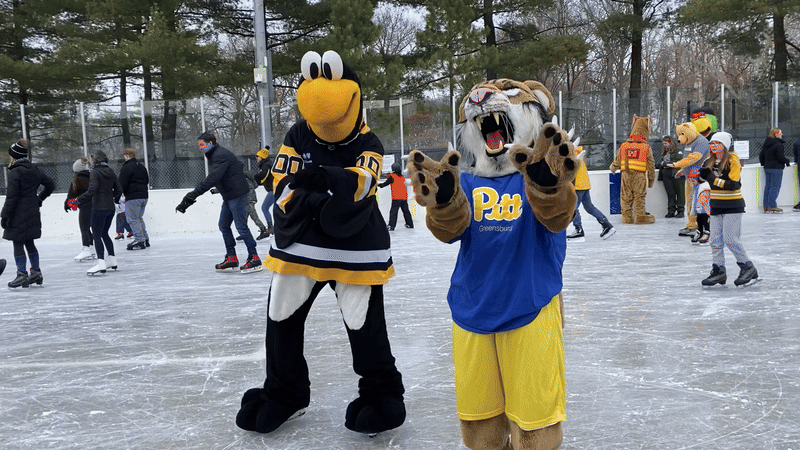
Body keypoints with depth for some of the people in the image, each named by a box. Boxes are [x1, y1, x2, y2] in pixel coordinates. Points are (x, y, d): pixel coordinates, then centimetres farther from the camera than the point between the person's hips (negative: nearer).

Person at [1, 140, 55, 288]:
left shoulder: (15, 172, -14)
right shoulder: (34, 170, 8)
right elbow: (50, 184, 17)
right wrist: (39, 199, 21)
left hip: (19, 214, -7)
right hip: (33, 213, 7)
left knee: (18, 244, -1)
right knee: (29, 243, 15)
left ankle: (22, 274, -2)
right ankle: (36, 273, 16)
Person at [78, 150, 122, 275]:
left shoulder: (95, 172, -10)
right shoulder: (111, 172, 10)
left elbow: (92, 191, -20)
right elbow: (119, 190, 14)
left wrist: (78, 200, -16)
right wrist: (115, 200, 32)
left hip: (99, 208, -7)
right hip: (111, 208, 7)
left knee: (97, 235, -7)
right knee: (104, 234, 19)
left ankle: (101, 263, -16)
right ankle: (112, 260, 22)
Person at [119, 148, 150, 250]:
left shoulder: (126, 167, -11)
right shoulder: (142, 166, 16)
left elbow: (122, 184, -14)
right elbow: (147, 181, 24)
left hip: (133, 197, -9)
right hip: (144, 196, 9)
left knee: (132, 219, -5)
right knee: (139, 218, 18)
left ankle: (139, 240, -10)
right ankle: (145, 239, 18)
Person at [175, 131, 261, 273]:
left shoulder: (221, 155, -18)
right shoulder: (214, 155, 16)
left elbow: (212, 179, -29)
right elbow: (213, 178, 22)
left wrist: (193, 194, -32)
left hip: (237, 195, -11)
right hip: (229, 196, 11)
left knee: (241, 227, -9)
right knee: (223, 226, 11)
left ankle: (254, 259, -4)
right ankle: (231, 258, 16)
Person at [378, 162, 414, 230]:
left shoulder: (392, 176, -4)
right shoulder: (402, 177, 12)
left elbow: (386, 183, -4)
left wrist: (379, 185, 9)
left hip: (396, 198, -6)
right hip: (404, 198, 6)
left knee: (393, 211, -7)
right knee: (406, 211, 16)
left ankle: (391, 226, -14)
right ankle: (410, 224, 21)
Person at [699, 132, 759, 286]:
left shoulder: (733, 161, -12)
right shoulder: (710, 161, 8)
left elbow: (733, 184, -21)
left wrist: (713, 179, -27)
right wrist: (703, 175, -2)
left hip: (732, 205, -7)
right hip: (716, 205, 7)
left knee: (731, 239, -9)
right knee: (715, 240, 5)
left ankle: (748, 267, 7)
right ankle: (719, 271, 11)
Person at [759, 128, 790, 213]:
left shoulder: (766, 145, 11)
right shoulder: (778, 145, -14)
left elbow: (761, 156, 17)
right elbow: (780, 157, -16)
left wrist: (764, 163, 30)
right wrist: (787, 161, 2)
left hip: (767, 168, 8)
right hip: (776, 168, -8)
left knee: (768, 186, 10)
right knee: (775, 187, -5)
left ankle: (766, 206, 11)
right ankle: (772, 206, -7)